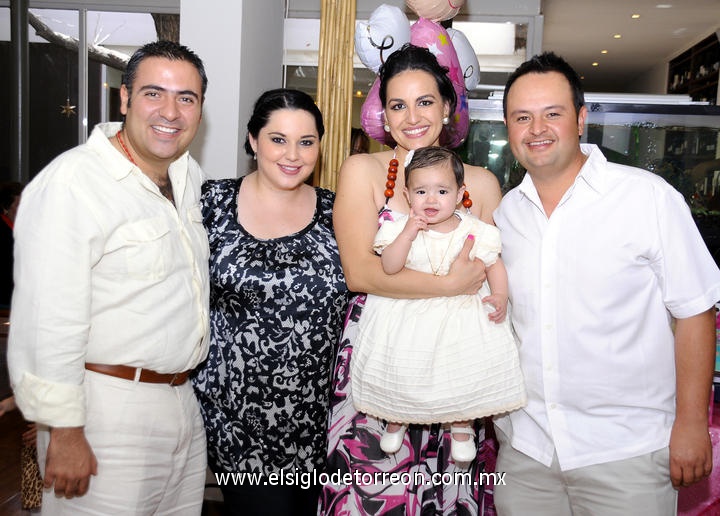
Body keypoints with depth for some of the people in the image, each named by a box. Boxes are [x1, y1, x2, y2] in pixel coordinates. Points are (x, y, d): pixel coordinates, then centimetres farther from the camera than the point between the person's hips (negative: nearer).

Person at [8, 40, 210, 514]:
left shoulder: (191, 176, 8)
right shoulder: (70, 183, -18)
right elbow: (48, 321, -21)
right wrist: (63, 431, -18)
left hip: (186, 401, 8)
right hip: (107, 410, -7)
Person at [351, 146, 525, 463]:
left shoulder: (473, 230, -7)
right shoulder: (402, 228, -9)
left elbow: (494, 265, 3)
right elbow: (389, 267, -18)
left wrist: (500, 296, -13)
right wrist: (407, 234, -28)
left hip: (462, 314, 1)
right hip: (407, 316, 0)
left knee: (467, 371, -2)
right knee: (396, 367, 3)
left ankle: (461, 425, 27)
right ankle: (396, 418, 34)